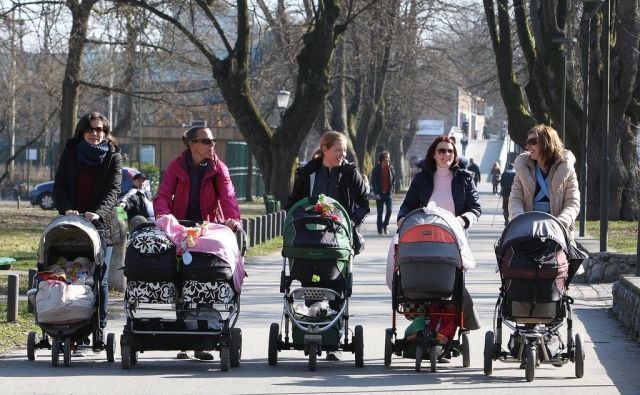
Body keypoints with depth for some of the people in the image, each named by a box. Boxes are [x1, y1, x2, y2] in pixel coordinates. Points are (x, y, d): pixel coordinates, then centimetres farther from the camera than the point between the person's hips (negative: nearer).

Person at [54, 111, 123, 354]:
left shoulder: (113, 156, 5)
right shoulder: (70, 154, 10)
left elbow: (114, 189, -7)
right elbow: (59, 186, 4)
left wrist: (98, 212, -24)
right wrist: (66, 209, -16)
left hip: (102, 225, -1)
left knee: (100, 280, 1)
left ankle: (98, 333, 6)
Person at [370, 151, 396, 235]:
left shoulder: (391, 168, 7)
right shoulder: (376, 169, -5)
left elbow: (394, 180, 16)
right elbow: (373, 182, -6)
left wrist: (392, 189, 4)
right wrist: (376, 193, -13)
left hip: (388, 193, 3)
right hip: (379, 193, -3)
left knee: (389, 210, -6)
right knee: (380, 212, 1)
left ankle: (385, 225, 17)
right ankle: (380, 229, 7)